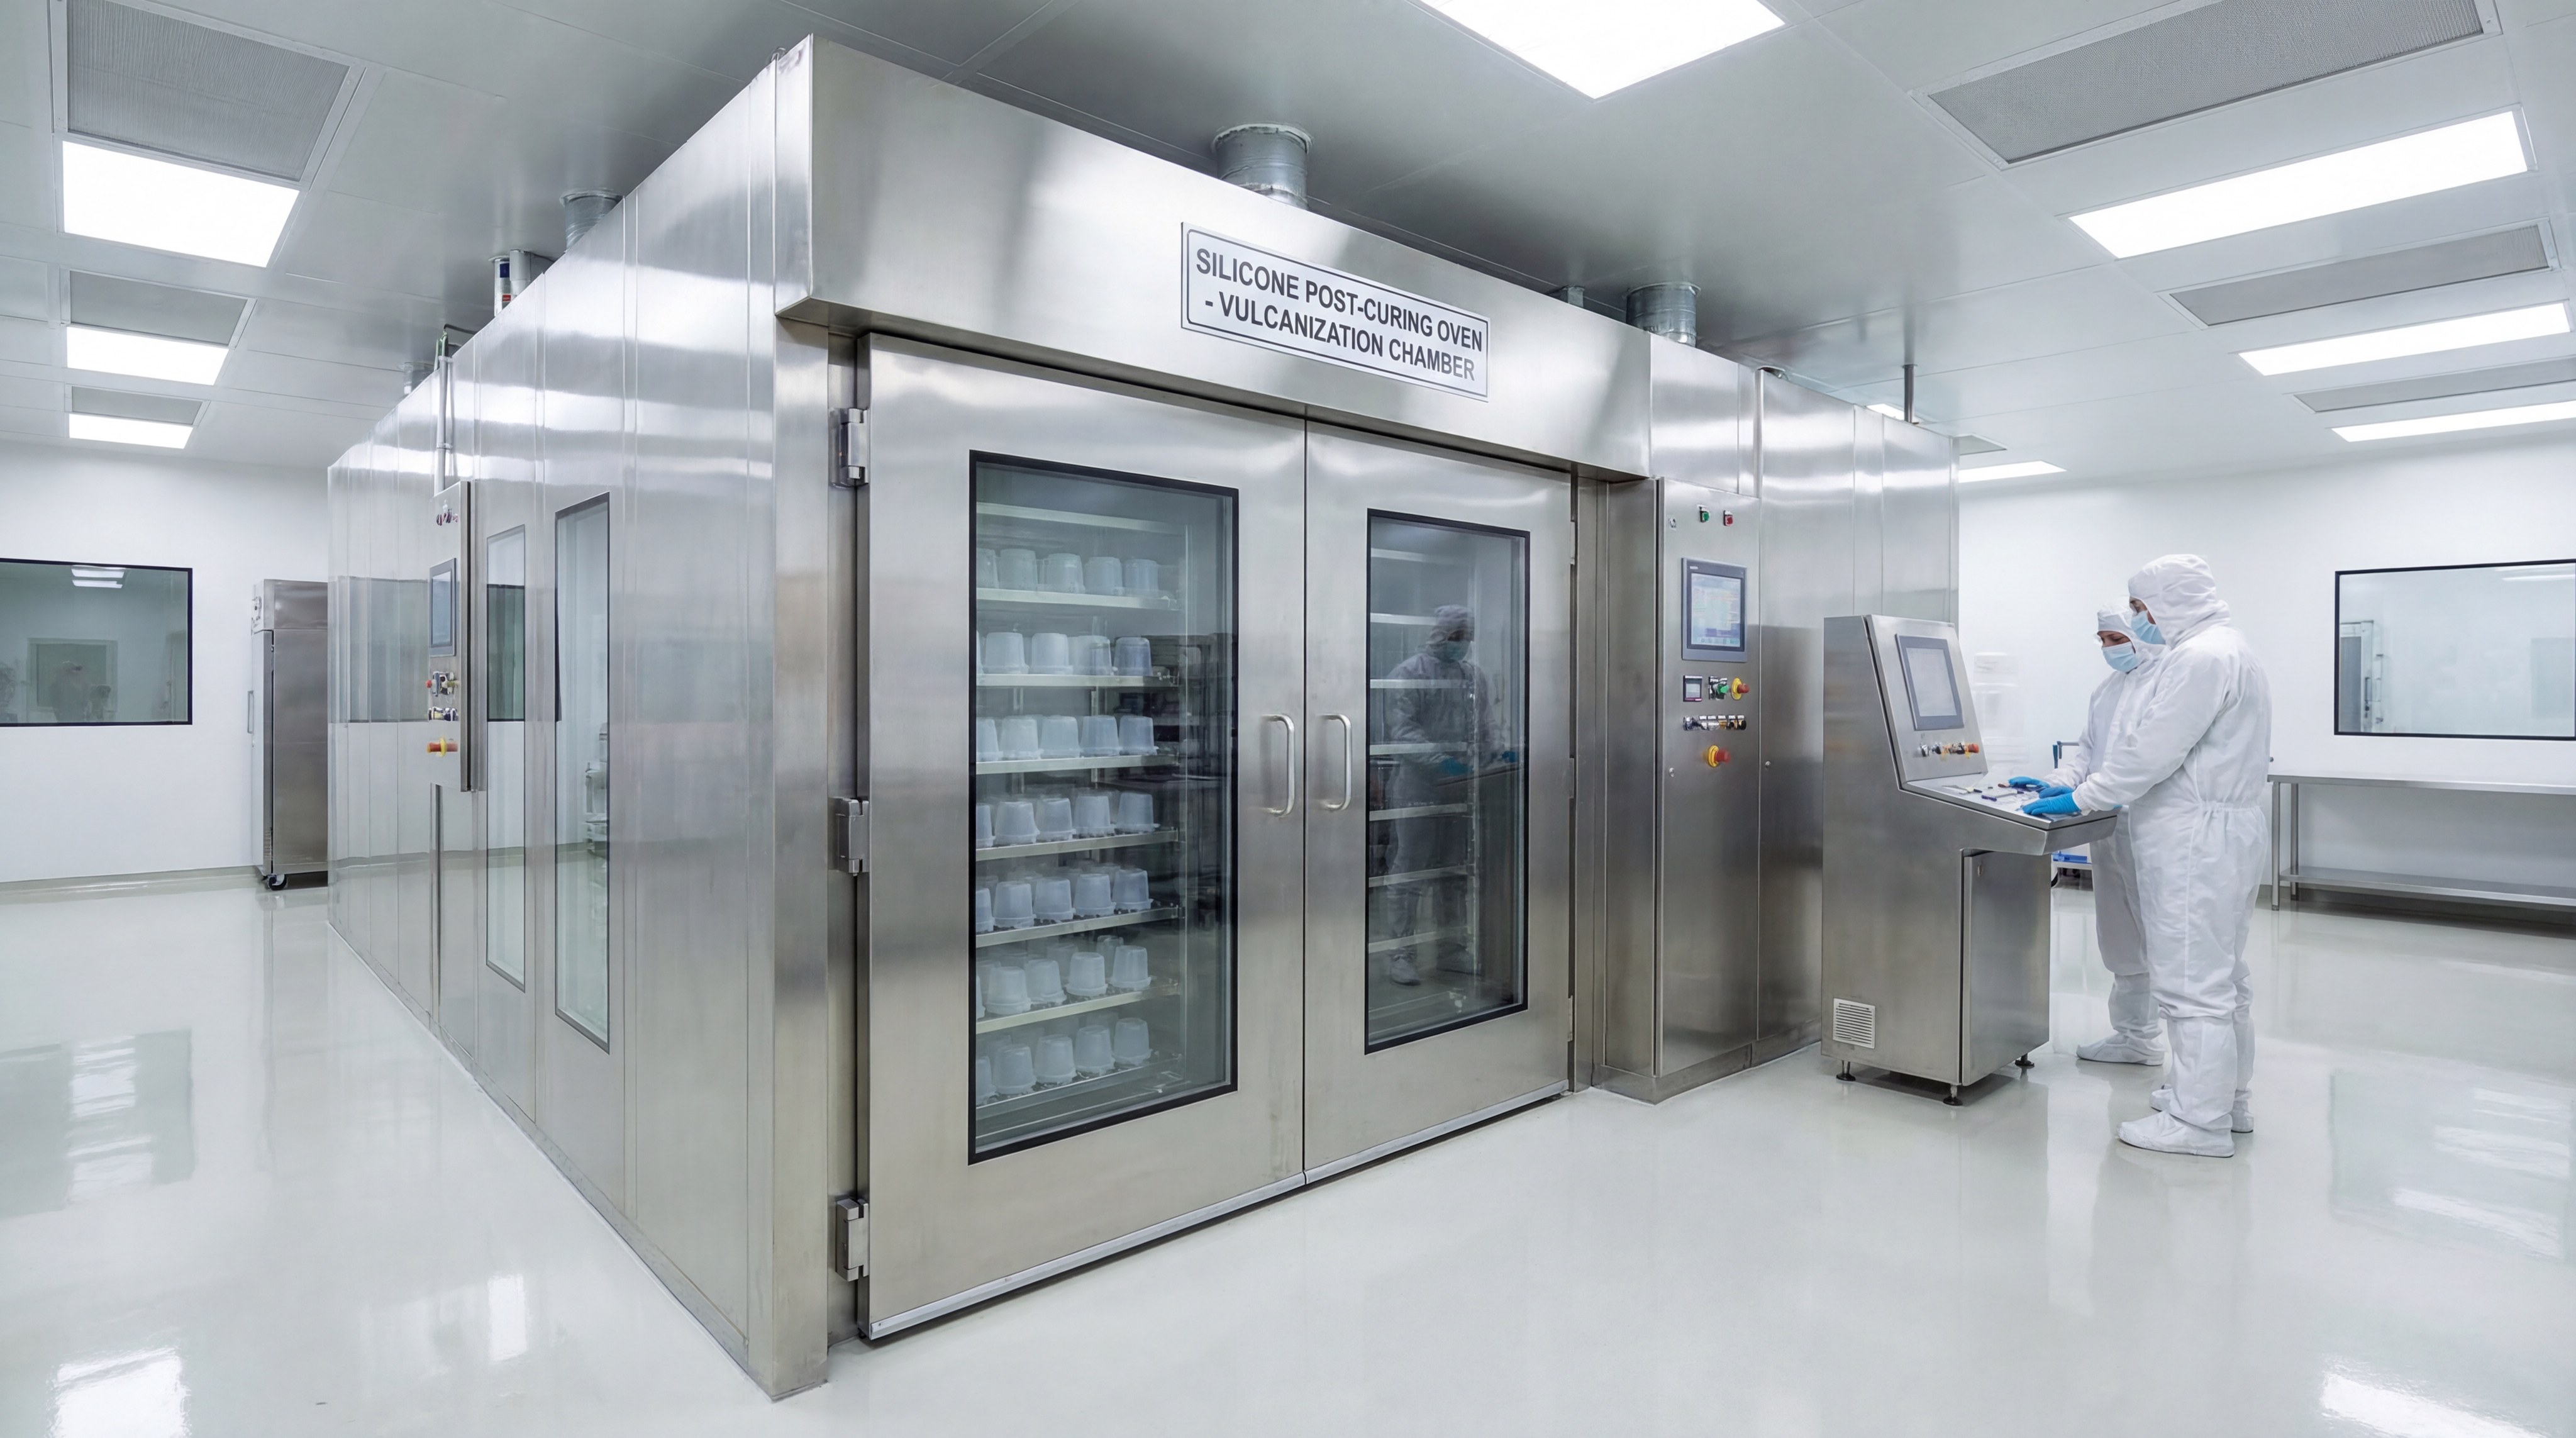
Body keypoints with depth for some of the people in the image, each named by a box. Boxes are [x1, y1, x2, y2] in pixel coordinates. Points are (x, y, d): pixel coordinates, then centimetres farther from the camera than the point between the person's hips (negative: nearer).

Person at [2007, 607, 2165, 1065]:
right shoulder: (2109, 687, 16)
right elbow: (2087, 749, 17)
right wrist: (2054, 782, 0)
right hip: (2109, 826, 8)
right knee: (2122, 941, 15)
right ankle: (2134, 1033, 27)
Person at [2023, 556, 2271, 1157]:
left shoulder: (2200, 656, -17)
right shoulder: (2228, 649, 17)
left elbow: (2151, 750, -21)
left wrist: (2080, 800, -12)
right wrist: (2089, 789, 15)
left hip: (2197, 842, -11)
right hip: (2224, 833, 11)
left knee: (2194, 983, -5)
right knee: (2221, 976, 18)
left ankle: (2200, 1121, 2)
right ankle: (2227, 1099, 30)